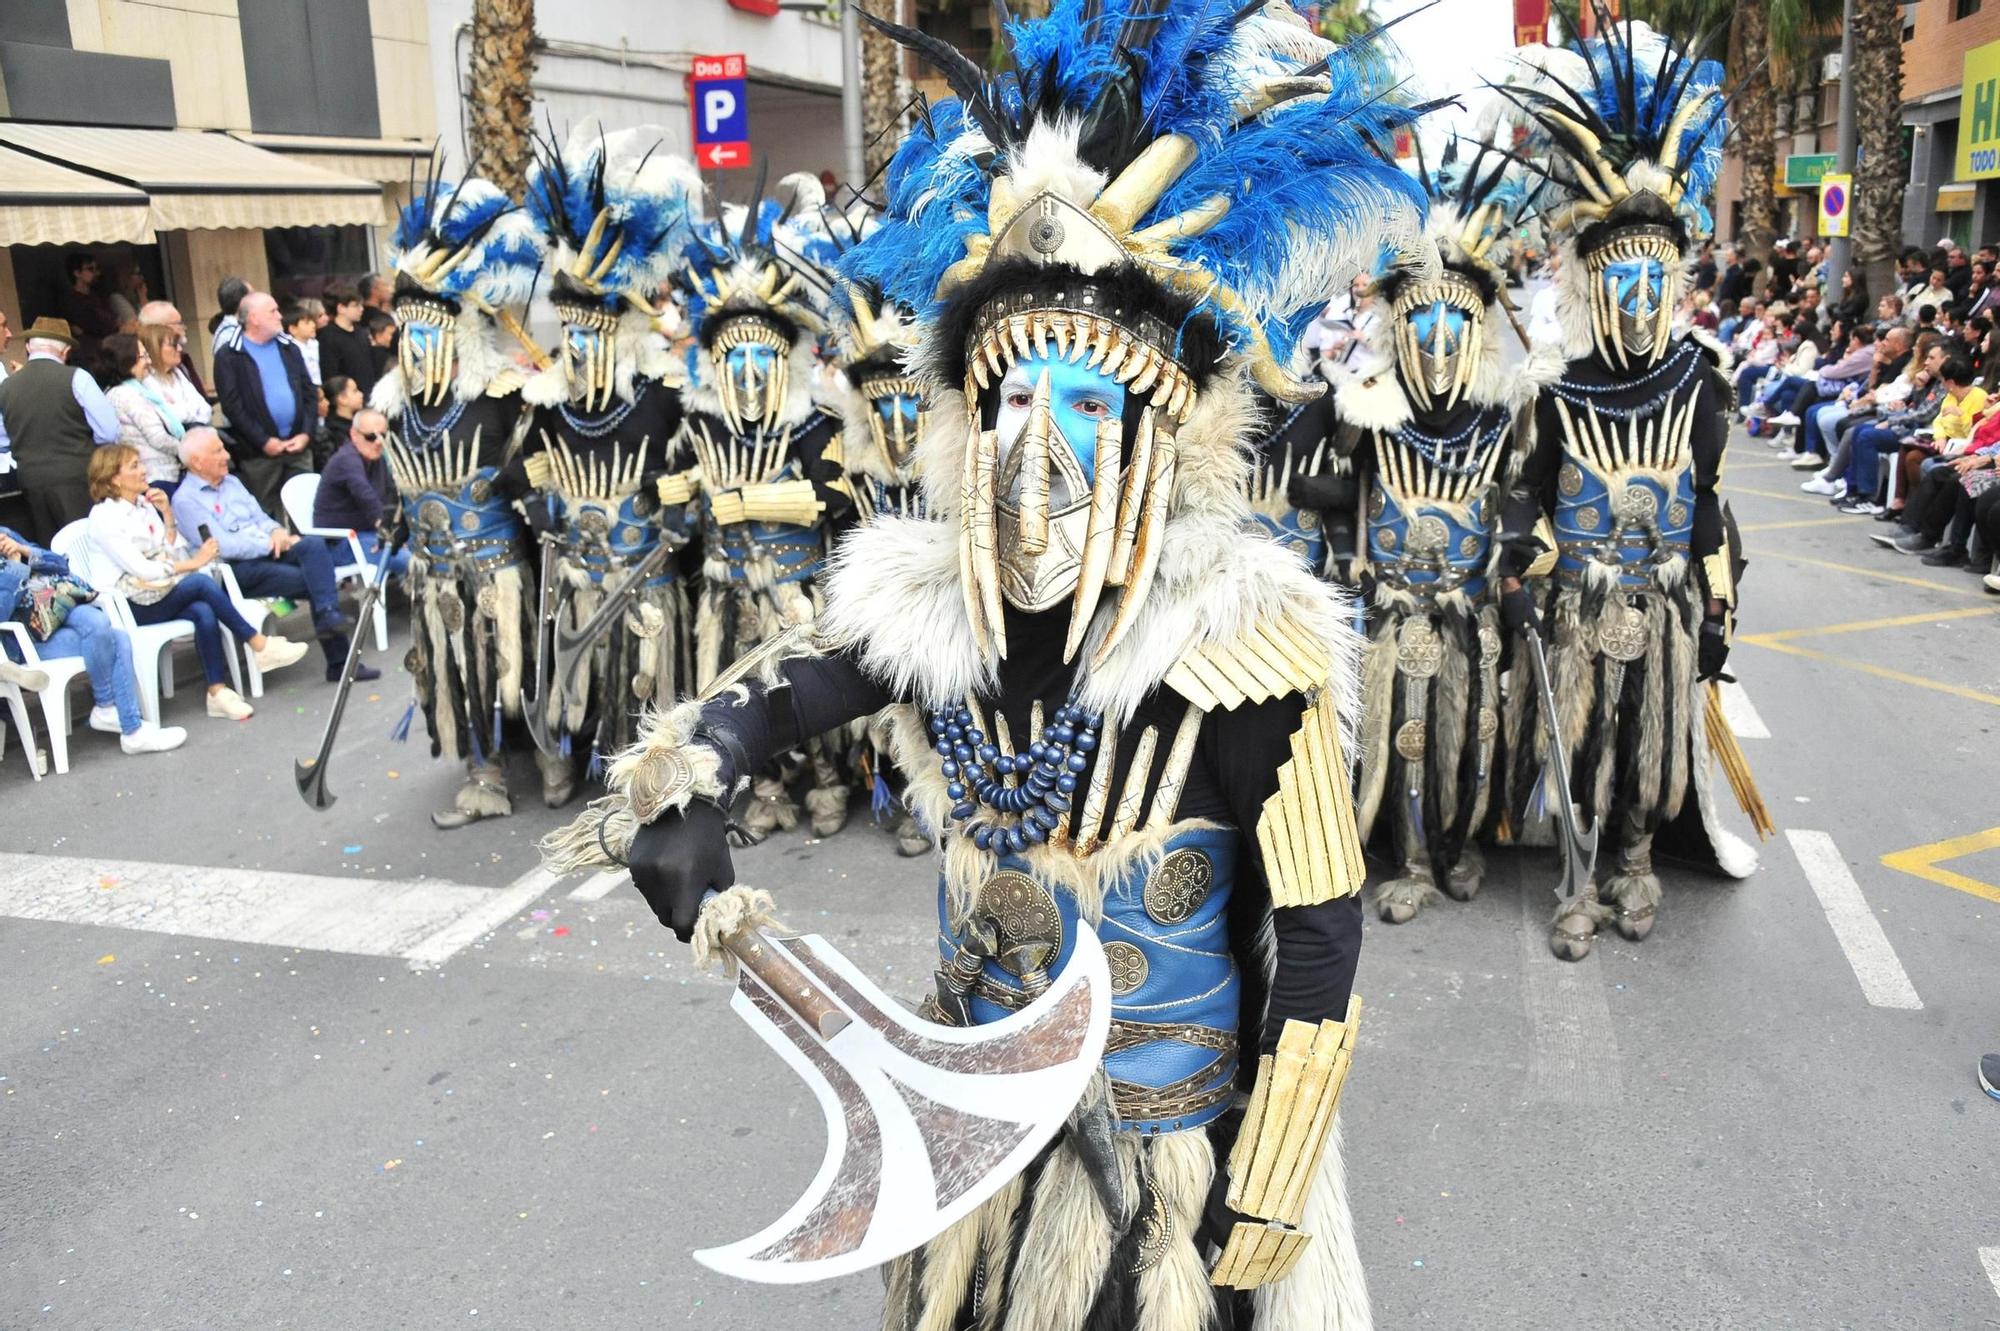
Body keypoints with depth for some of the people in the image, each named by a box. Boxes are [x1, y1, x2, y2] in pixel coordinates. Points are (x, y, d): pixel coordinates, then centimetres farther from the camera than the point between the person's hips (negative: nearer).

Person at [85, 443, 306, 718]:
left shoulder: (144, 505, 14)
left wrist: (168, 516, 0)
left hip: (166, 592, 6)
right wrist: (192, 563, -18)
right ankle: (259, 646, -24)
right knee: (201, 582, -30)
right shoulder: (104, 517, -7)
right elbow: (141, 570, -16)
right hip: (138, 605, -6)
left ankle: (218, 690, -34)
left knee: (204, 612, -28)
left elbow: (172, 554, 10)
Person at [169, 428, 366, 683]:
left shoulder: (231, 482, 20)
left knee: (315, 547, -26)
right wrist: (271, 544, -12)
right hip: (237, 568, -6)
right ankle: (339, 662, -19)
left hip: (269, 549, 6)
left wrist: (277, 531, -4)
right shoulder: (185, 499, -5)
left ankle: (329, 616, -37)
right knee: (314, 581, -24)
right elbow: (222, 546, -14)